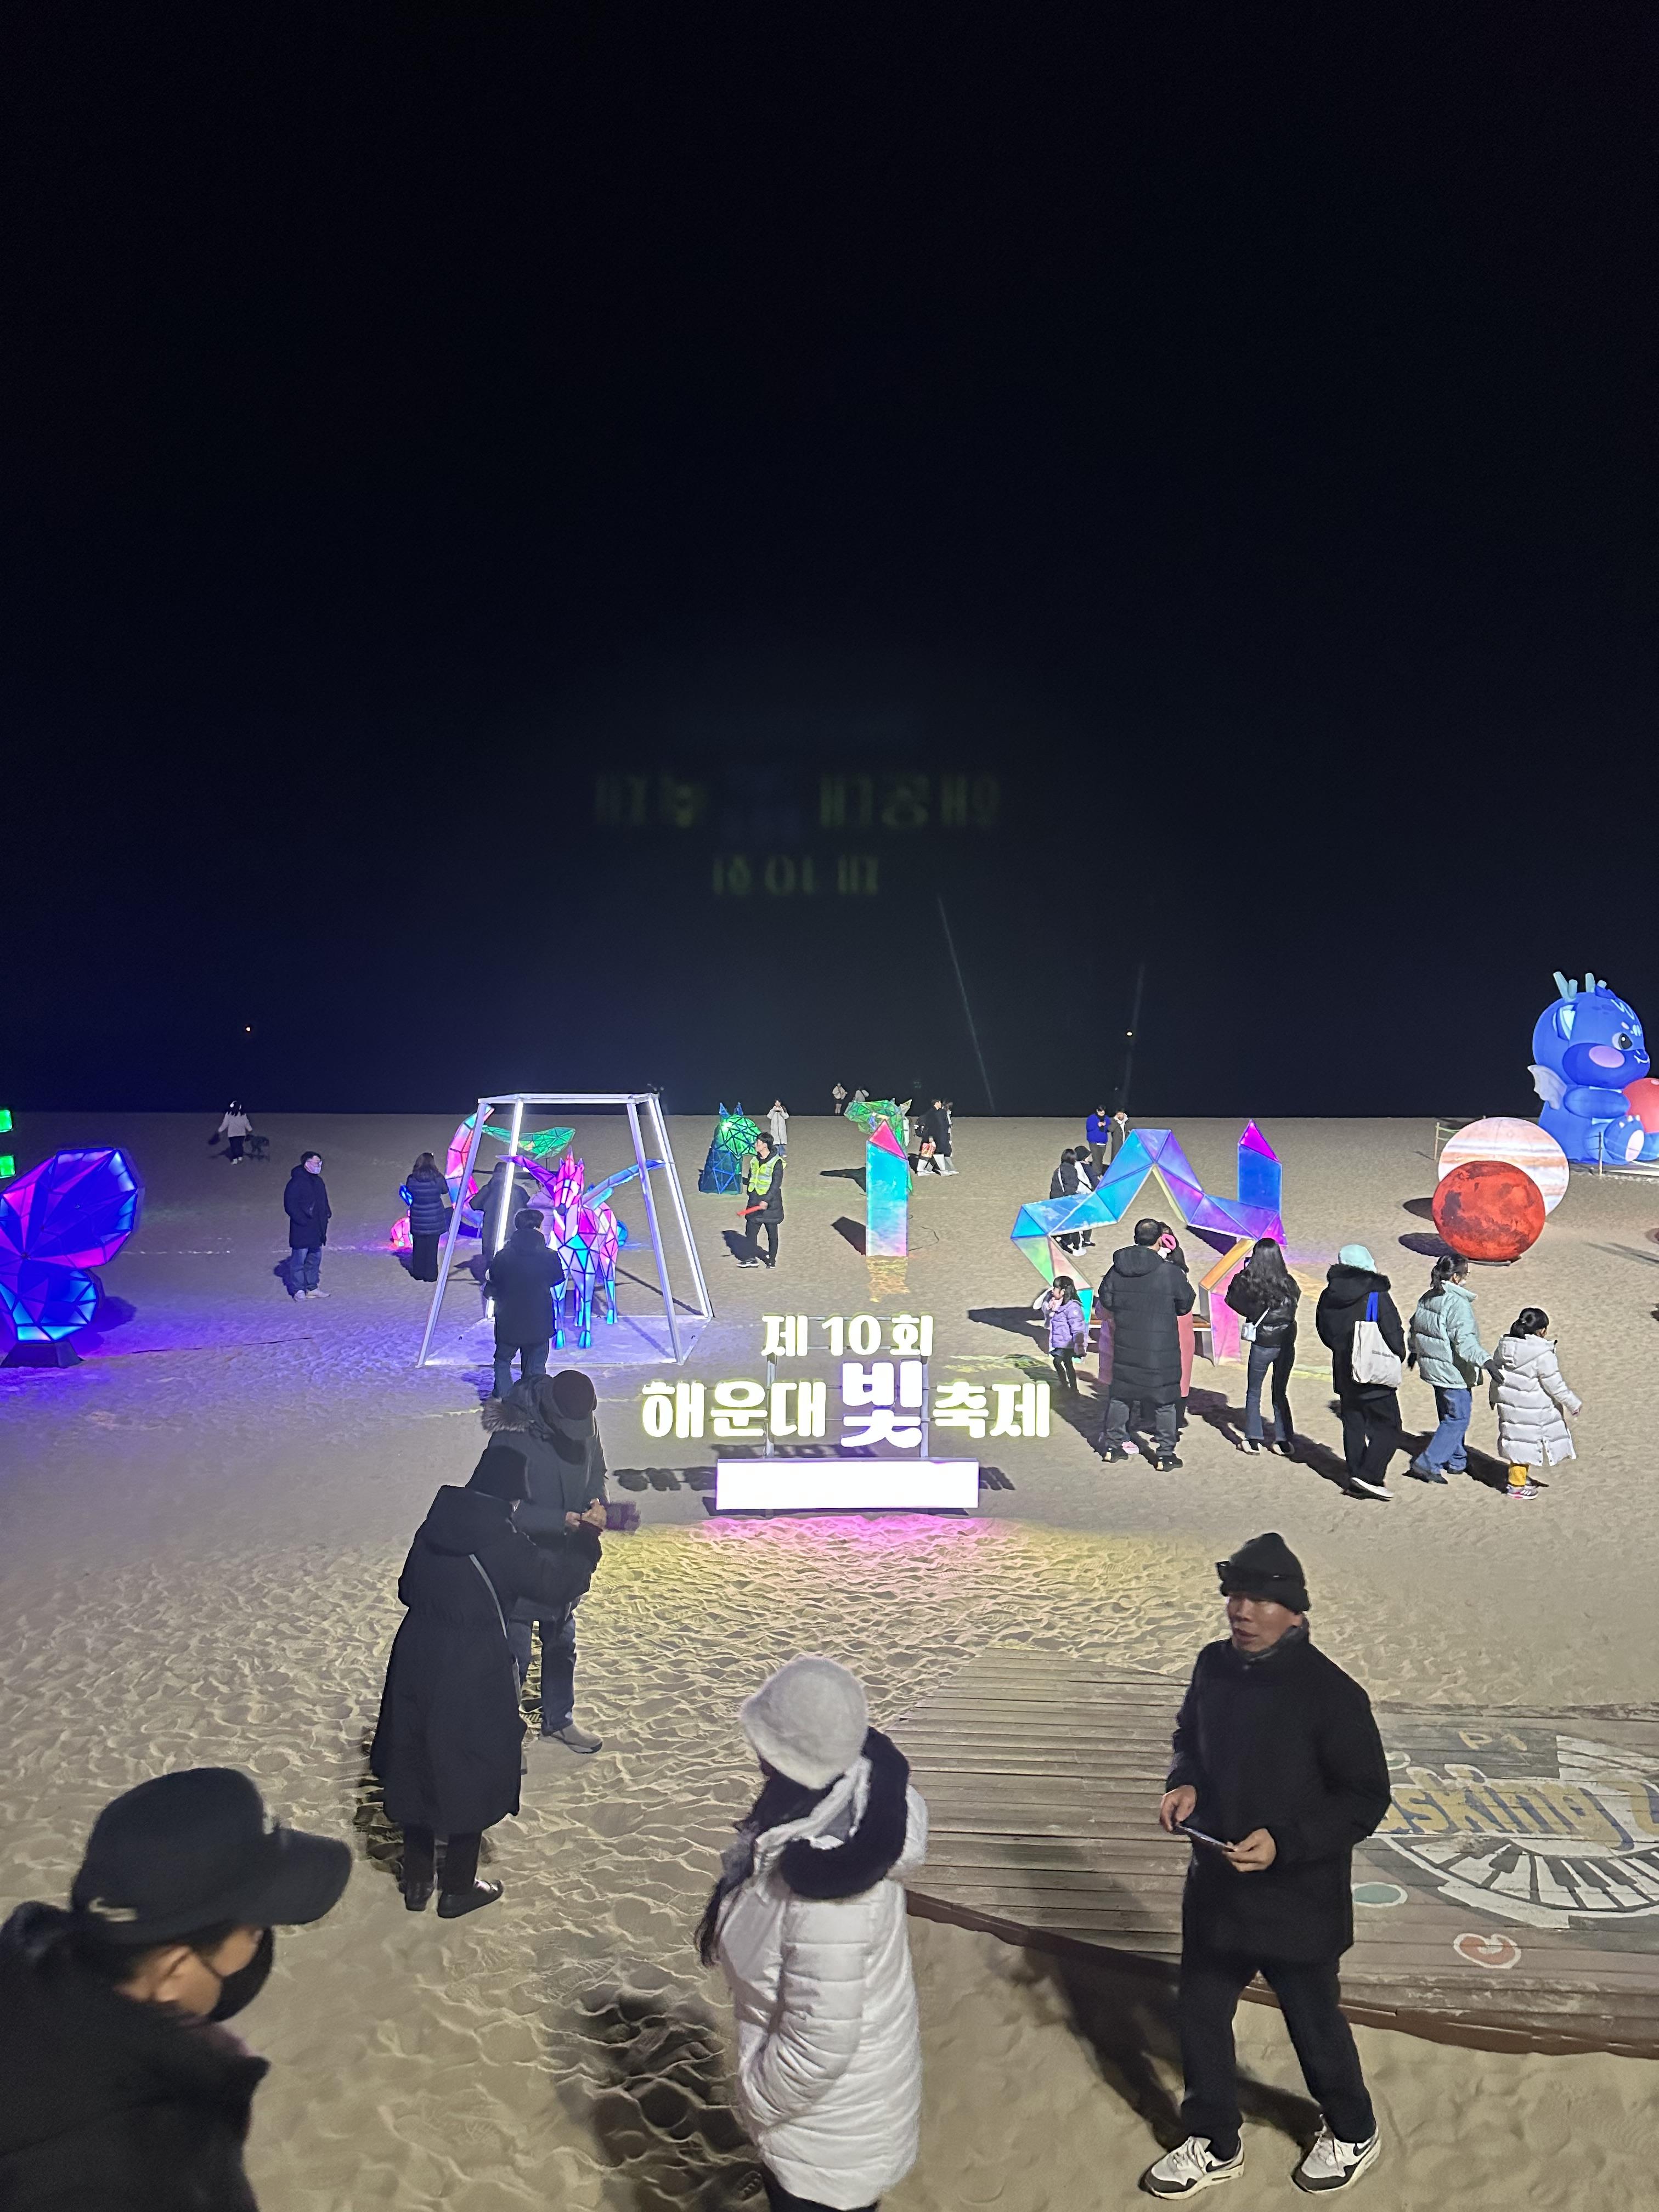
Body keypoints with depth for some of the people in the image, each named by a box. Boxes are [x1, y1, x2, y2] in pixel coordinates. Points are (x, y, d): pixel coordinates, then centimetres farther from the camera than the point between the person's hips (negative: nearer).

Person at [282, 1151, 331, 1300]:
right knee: (299, 1259, -4)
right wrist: (303, 1221, -17)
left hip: (317, 1229, 8)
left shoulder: (318, 1181, 13)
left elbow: (324, 1203, 23)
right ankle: (298, 1290, 2)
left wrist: (325, 1218, 10)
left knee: (315, 1258, 12)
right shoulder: (296, 1182, -13)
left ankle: (311, 1288, 21)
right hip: (302, 1230, -8)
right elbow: (290, 1205, -15)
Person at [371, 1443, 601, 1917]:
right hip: (472, 1670, -6)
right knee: (468, 1775, 12)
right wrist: (586, 1539, 2)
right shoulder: (501, 1541, -18)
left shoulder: (436, 1524, 1)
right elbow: (557, 1584, -11)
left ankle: (417, 1882, 34)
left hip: (416, 1657, 6)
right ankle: (458, 1889, 26)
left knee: (417, 1769, 20)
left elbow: (407, 1588, 12)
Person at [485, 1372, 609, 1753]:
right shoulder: (513, 1436, -27)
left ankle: (558, 1721, 42)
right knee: (515, 1657, 2)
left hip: (565, 1561, 7)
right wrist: (567, 1520, -31)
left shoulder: (586, 1424, -9)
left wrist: (596, 1506, -16)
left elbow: (596, 1474, 5)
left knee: (562, 1644, 23)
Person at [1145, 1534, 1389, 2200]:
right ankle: (1214, 2143, 41)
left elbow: (1367, 1797, -16)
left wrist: (1284, 1843, -25)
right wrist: (1184, 1784, -10)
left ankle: (1352, 2133, 48)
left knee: (1314, 2024, 18)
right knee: (1199, 2014, 18)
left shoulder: (1331, 1693, -24)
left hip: (1300, 1899, -5)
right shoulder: (1213, 1666, -7)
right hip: (1215, 1888, 5)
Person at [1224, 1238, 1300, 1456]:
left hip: (1262, 1344, -3)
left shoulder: (1249, 1282, -12)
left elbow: (1233, 1299, -7)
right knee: (1281, 1393, 16)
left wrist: (1241, 1275, 1)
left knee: (1253, 1392, 13)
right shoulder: (1289, 1283, -3)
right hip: (1287, 1344, 3)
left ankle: (1253, 1440, 14)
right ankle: (1284, 1441, 15)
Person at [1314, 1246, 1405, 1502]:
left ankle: (1356, 1479, 17)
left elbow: (1325, 1333, 12)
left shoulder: (1328, 1296, 1)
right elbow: (1394, 1335, -15)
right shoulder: (1376, 1296, -17)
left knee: (1353, 1427, 14)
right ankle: (1368, 1476, -7)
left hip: (1344, 1375, 6)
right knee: (1387, 1427, 4)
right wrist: (1399, 1356, 4)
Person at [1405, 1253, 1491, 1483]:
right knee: (1457, 1420, 2)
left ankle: (1457, 1461, 34)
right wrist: (1485, 1361, -40)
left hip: (1432, 1368, 9)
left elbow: (1415, 1328, 20)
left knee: (1449, 1417, 22)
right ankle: (1427, 1463, -2)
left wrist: (1415, 1352, 36)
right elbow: (1465, 1342, -31)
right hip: (1453, 1372, -9)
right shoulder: (1458, 1304, -22)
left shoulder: (1426, 1298, 5)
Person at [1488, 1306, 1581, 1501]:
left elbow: (1496, 1373, 9)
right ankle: (1517, 1485, 16)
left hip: (1509, 1403, 6)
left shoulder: (1505, 1346, -3)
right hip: (1533, 1410, -6)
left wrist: (1494, 1397, 25)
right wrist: (1574, 1404, -4)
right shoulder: (1542, 1354, -23)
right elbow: (1555, 1386, -17)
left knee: (1517, 1438, 20)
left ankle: (1520, 1477, 34)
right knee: (1526, 1442, 7)